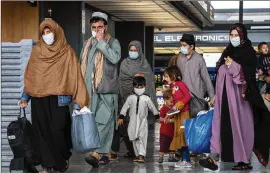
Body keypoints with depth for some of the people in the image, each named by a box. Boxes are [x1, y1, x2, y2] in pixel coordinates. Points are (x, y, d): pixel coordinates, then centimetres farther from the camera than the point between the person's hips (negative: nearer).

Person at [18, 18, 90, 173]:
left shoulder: (67, 52, 1)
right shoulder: (36, 51, 11)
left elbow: (75, 75, -3)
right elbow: (30, 76, 16)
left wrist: (80, 99, -10)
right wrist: (25, 97, 11)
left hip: (58, 99, -3)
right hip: (38, 99, 3)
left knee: (57, 130, -6)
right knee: (42, 132, 1)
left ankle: (62, 160, 16)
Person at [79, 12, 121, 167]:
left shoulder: (113, 42, 3)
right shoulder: (87, 44, 18)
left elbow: (115, 58, -18)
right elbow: (82, 66, 22)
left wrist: (101, 42, -10)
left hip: (107, 90, -5)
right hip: (91, 91, 5)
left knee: (103, 122, -13)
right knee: (95, 123, 5)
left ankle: (97, 153, -20)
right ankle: (105, 154, 11)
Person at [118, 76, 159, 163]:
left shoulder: (146, 99, 1)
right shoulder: (130, 98, 4)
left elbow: (152, 107, 10)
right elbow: (125, 107, 6)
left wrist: (157, 116, 13)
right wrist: (121, 117, 0)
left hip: (143, 121, -2)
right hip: (133, 121, 2)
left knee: (142, 138, -12)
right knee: (134, 139, 6)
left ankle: (142, 155, -16)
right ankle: (137, 154, 15)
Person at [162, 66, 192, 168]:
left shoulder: (180, 84, -9)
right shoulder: (172, 86, 14)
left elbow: (188, 95, -17)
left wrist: (178, 105, -19)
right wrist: (169, 114, 16)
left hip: (184, 113, -9)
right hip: (177, 114, 9)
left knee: (183, 135, -11)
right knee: (179, 136, 9)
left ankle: (187, 160, -9)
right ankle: (184, 159, 14)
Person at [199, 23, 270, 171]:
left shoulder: (249, 53, 0)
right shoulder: (228, 52, 18)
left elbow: (250, 74, -9)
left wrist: (234, 66, -15)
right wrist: (217, 94, 12)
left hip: (239, 94, -5)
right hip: (225, 94, 5)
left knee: (241, 125, -3)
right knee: (221, 124, -3)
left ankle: (244, 160, 4)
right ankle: (214, 156, -9)